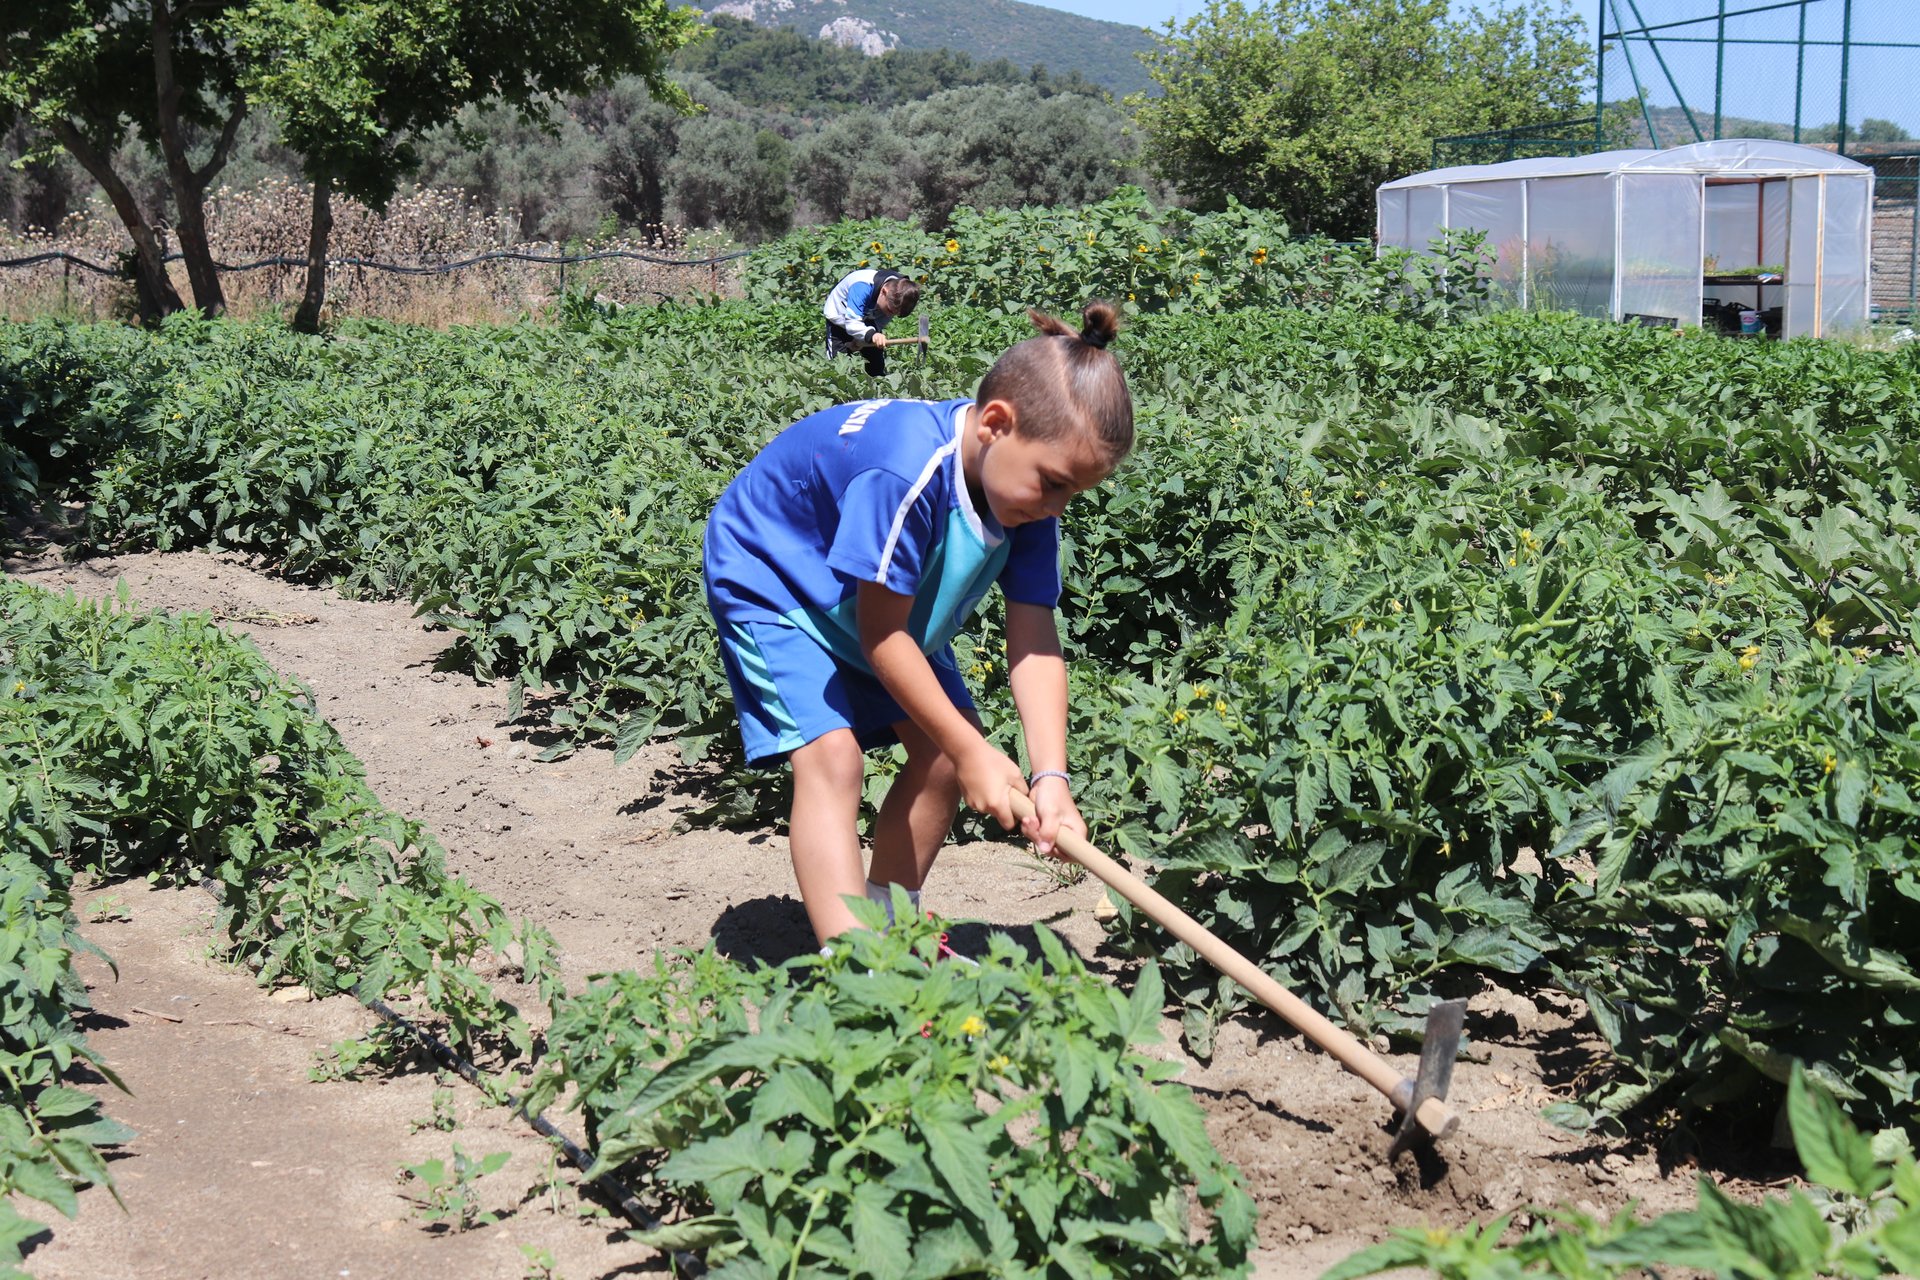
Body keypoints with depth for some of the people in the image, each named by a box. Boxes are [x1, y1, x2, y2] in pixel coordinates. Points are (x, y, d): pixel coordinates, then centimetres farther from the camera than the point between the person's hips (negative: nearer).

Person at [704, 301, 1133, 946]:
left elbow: (1035, 643, -20)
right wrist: (972, 752, -26)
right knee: (831, 753, -23)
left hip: (886, 598, 8)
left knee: (945, 748, 2)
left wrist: (1051, 776, -31)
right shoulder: (907, 469, -41)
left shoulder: (1030, 494, -18)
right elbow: (882, 637, -32)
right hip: (771, 577, -8)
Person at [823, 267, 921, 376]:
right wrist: (871, 334, -64)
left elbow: (880, 323, -13)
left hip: (868, 319, 5)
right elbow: (852, 323, -48)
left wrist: (862, 340, -23)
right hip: (840, 316, -5)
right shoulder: (862, 287, -43)